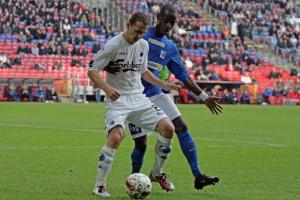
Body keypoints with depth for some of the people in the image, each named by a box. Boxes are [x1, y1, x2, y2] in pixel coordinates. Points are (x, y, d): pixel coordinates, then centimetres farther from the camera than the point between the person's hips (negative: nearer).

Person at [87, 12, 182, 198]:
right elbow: (92, 70, -12)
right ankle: (99, 186, -14)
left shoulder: (144, 45, 8)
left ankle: (157, 173, 13)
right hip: (117, 100, -6)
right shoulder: (113, 45, -12)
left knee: (168, 128, -9)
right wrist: (107, 88, -28)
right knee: (116, 137, -29)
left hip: (139, 98, 6)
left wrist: (164, 85, 18)